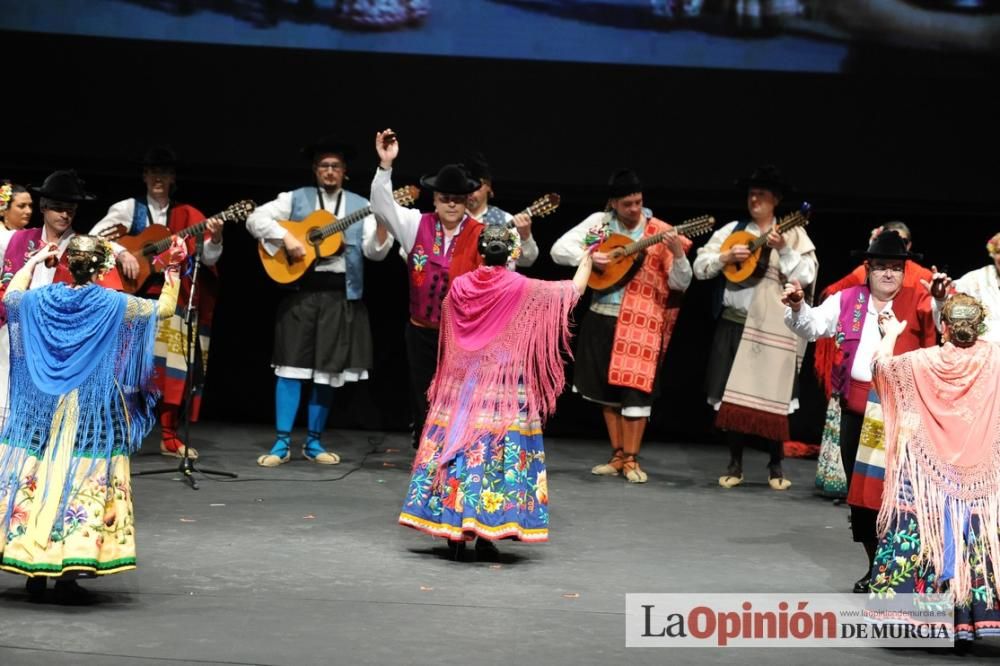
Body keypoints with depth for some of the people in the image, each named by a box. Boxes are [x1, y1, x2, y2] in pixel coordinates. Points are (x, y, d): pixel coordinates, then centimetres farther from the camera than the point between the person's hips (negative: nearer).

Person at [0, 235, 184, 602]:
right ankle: (69, 571, -6)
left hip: (41, 408, 3)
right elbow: (165, 308, 3)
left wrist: (33, 261, 31)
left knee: (36, 479, 9)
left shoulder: (42, 299, 0)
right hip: (92, 413, -3)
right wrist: (172, 270, 14)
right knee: (83, 484, -1)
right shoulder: (113, 304, -9)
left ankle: (34, 568, 10)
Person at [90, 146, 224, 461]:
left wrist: (215, 239, -19)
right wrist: (121, 253, -19)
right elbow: (94, 236, -4)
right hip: (134, 294, -3)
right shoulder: (129, 208, 2)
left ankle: (169, 435, 6)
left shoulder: (187, 215, 8)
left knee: (174, 362, 0)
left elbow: (208, 258, 2)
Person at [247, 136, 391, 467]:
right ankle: (282, 443, -2)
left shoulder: (361, 206, 9)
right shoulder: (296, 199, 6)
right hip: (302, 292, -1)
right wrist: (285, 238, -15)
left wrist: (384, 224, -18)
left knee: (328, 370, 5)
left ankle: (314, 442, 15)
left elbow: (375, 252, 0)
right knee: (292, 366, -4)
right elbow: (255, 219, -2)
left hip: (341, 296, 1)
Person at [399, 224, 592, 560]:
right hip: (505, 390, -3)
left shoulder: (459, 286, 2)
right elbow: (574, 289, 4)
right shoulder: (525, 290, -8)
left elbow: (446, 331, 19)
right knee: (500, 453, -1)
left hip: (461, 387, 3)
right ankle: (486, 533, -5)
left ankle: (452, 531, 7)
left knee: (456, 447, 7)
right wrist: (588, 257, 21)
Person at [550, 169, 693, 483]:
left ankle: (631, 460, 3)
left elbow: (680, 283, -8)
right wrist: (588, 257, -17)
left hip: (641, 321, -4)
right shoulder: (599, 223, 3)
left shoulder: (661, 232, -5)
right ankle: (618, 455, 20)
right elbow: (559, 249, 1)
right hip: (602, 318, 4)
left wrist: (677, 253, -27)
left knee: (635, 389, -7)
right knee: (607, 387, 9)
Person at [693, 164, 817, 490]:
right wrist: (726, 256, -11)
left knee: (772, 394, -3)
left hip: (774, 326, -3)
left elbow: (805, 277, -9)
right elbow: (700, 267, 6)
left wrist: (782, 249, -20)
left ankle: (775, 466, 11)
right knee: (731, 393, 3)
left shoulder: (793, 234, 1)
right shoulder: (732, 230, 9)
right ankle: (735, 464, 14)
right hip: (734, 323, 3)